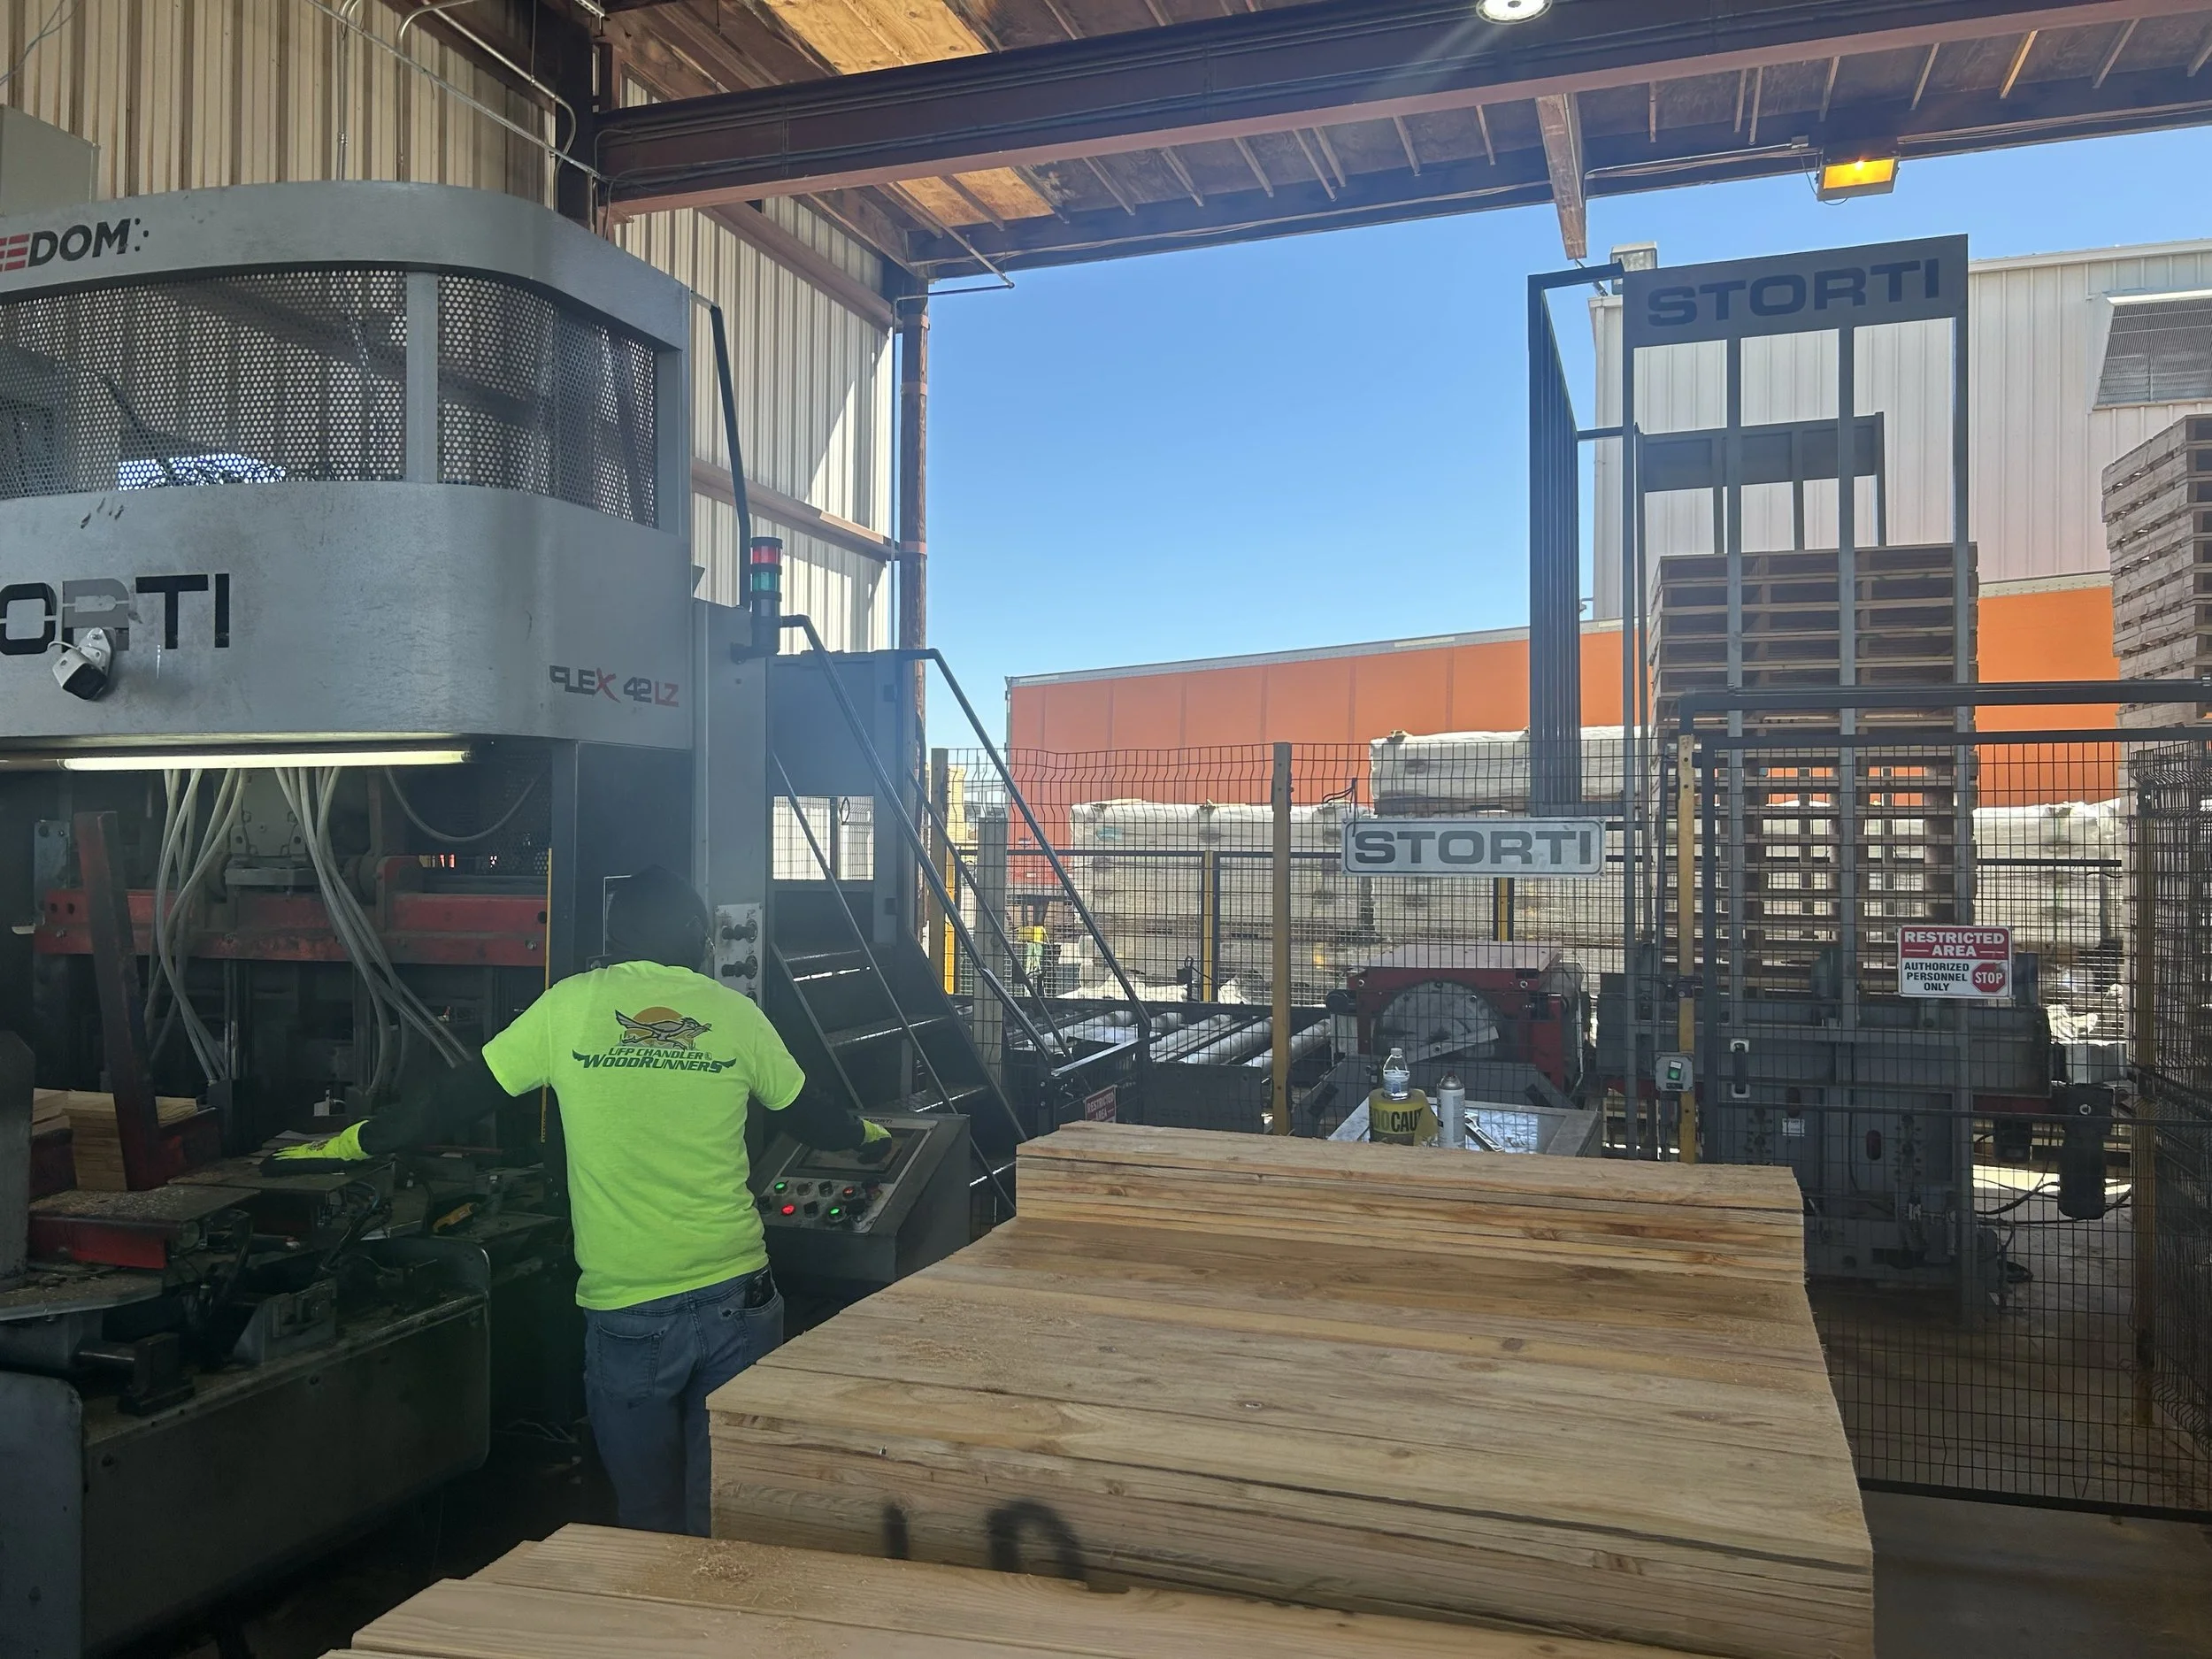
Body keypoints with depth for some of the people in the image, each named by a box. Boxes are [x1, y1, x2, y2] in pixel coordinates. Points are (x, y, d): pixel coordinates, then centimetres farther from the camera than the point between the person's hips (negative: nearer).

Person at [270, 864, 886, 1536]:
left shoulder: (571, 1006, 1)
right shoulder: (734, 1013, 4)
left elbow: (455, 1099, 7)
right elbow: (810, 1116, 16)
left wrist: (344, 1144, 21)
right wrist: (868, 1134, 37)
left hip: (627, 1311, -1)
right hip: (736, 1297, 1)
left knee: (649, 1520, 15)